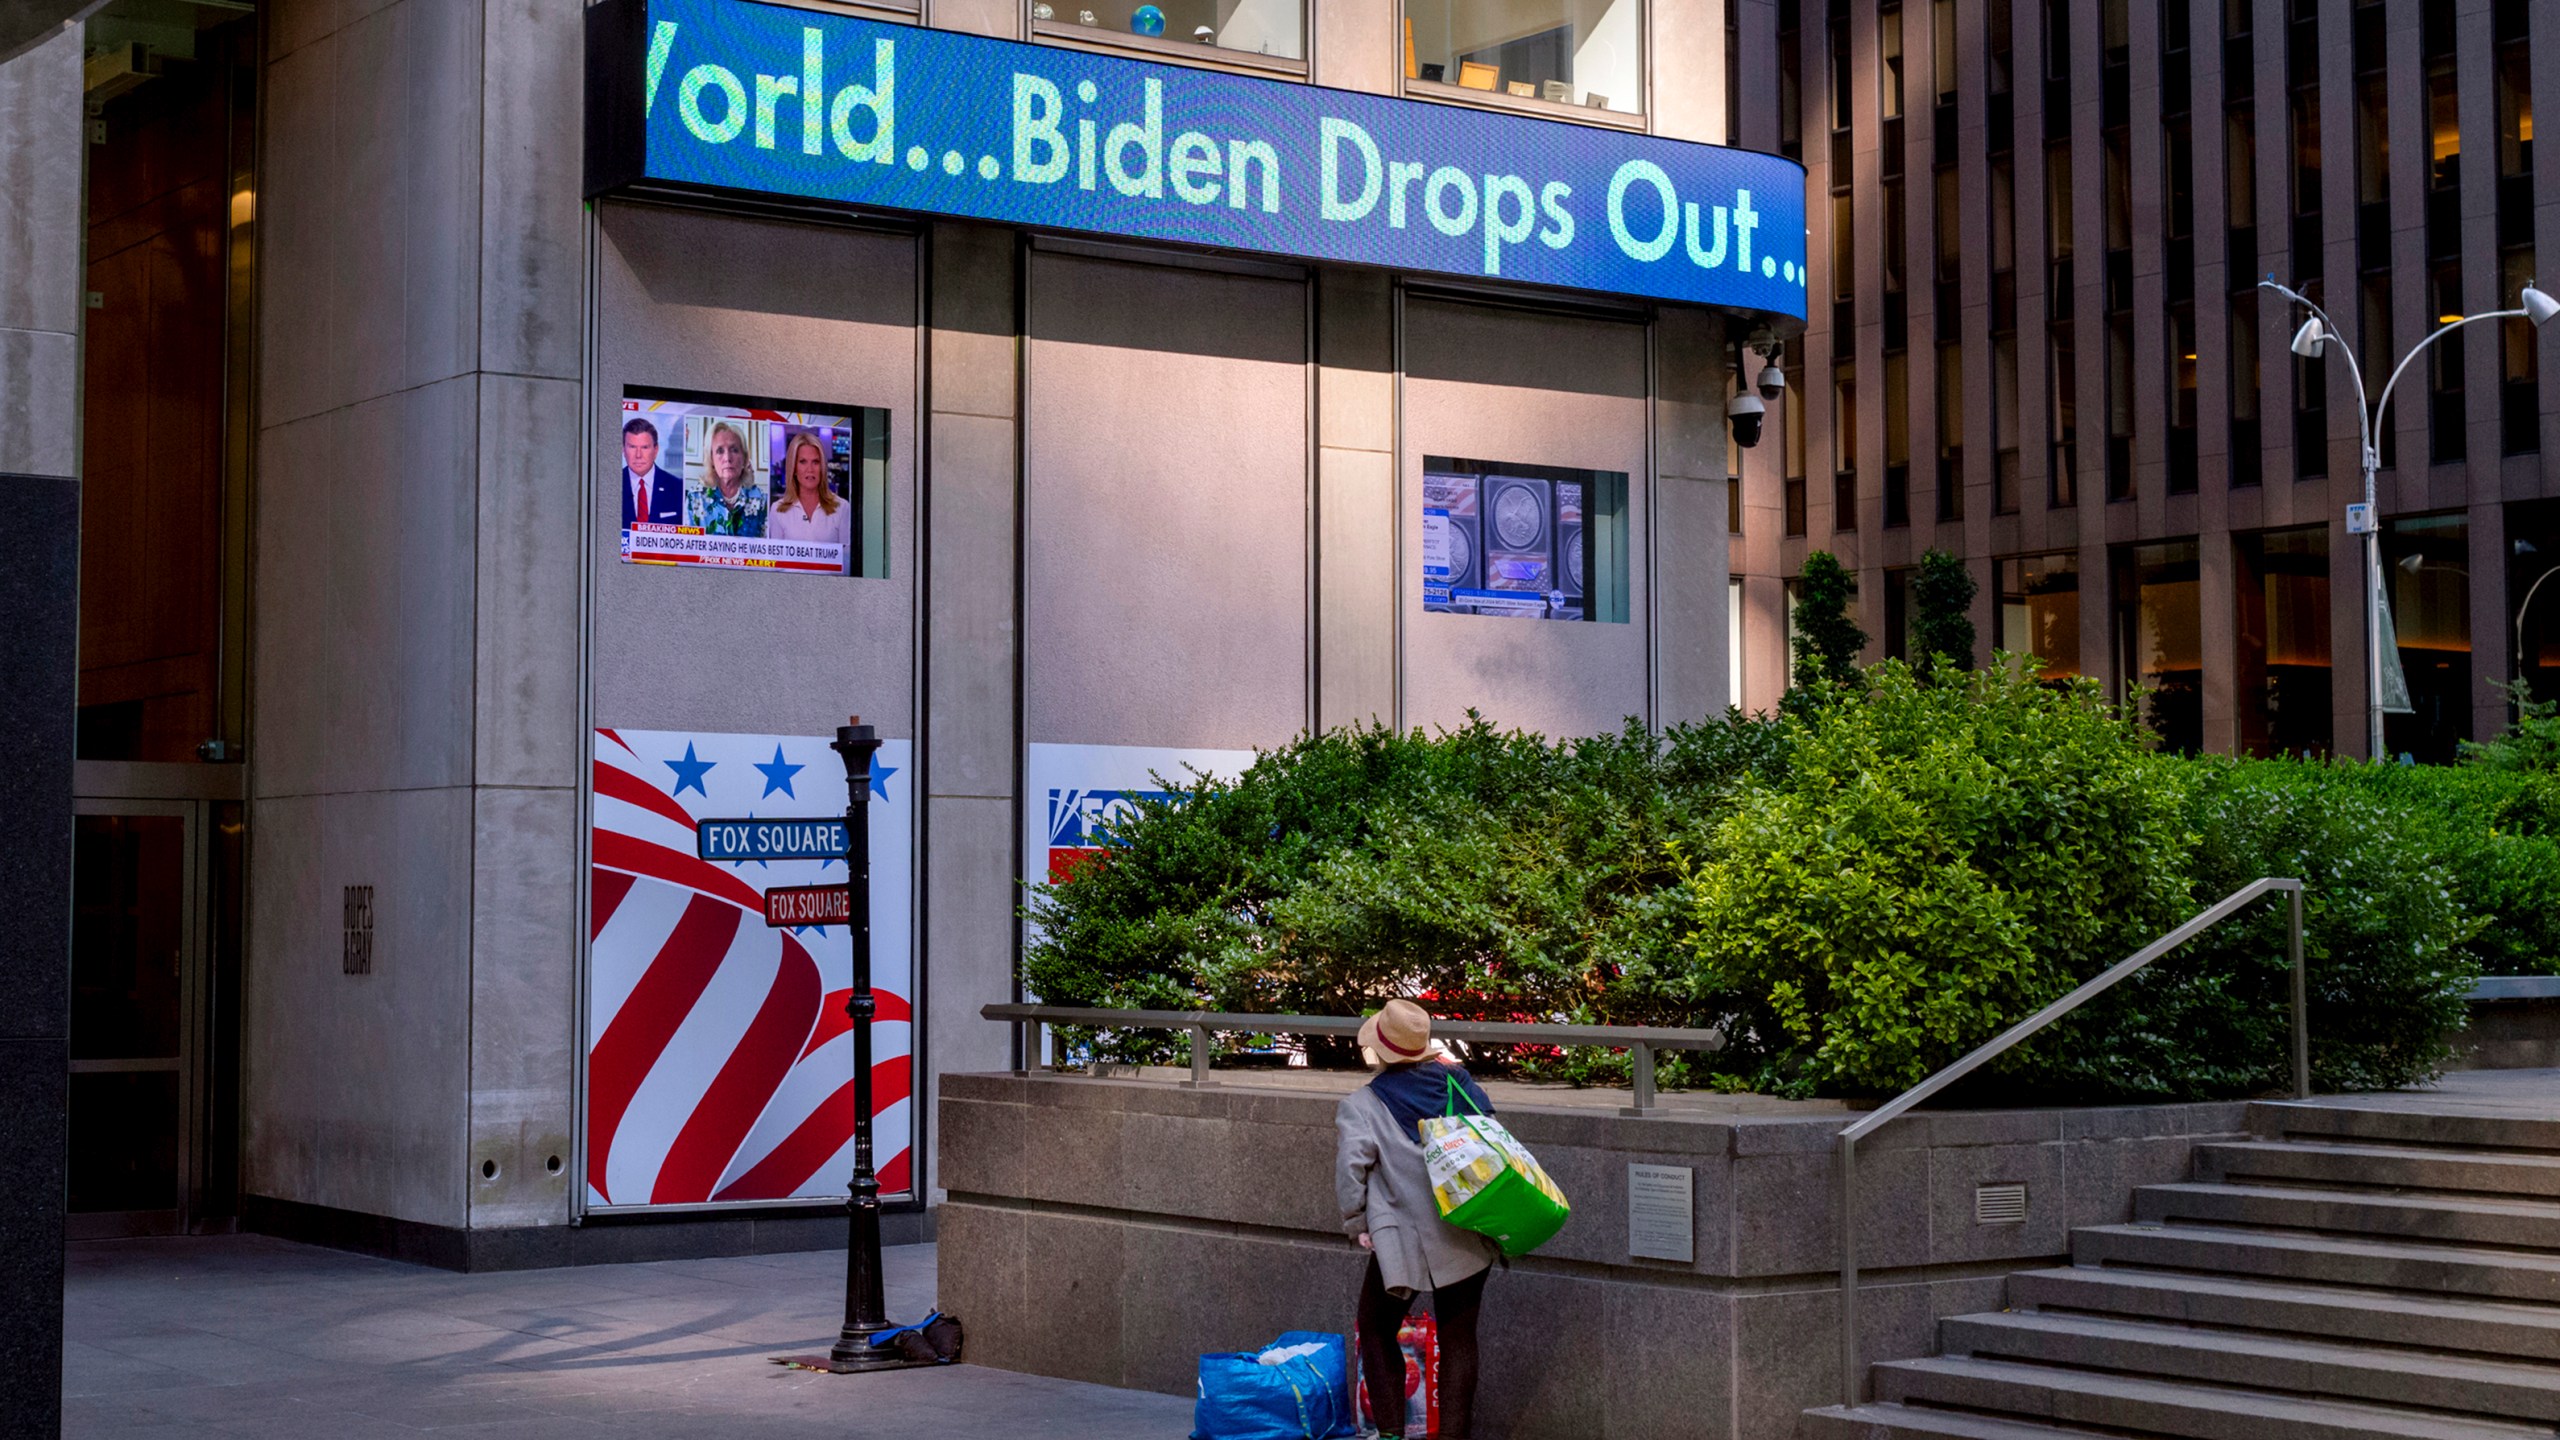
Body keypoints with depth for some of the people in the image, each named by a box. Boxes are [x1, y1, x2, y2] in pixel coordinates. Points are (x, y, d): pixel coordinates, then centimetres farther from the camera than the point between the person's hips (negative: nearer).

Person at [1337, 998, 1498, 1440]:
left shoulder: (1361, 1105, -7)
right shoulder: (1455, 1080, 4)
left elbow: (1351, 1165, -17)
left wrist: (1356, 1223, -4)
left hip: (1401, 1241, -3)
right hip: (1466, 1237, 3)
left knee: (1377, 1333, 17)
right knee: (1458, 1339, 13)